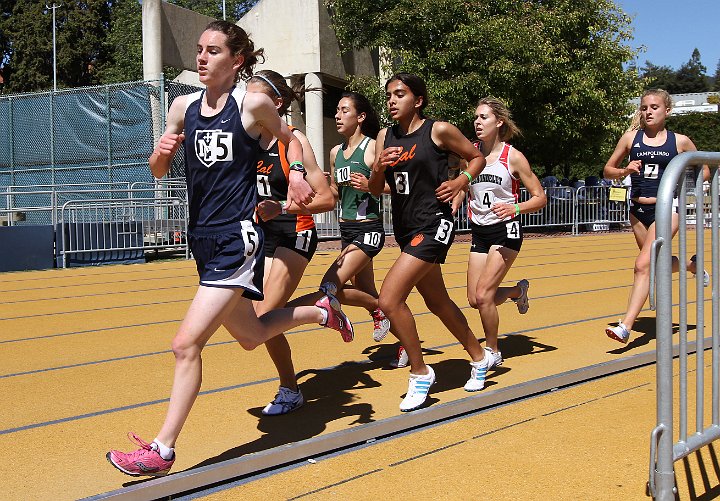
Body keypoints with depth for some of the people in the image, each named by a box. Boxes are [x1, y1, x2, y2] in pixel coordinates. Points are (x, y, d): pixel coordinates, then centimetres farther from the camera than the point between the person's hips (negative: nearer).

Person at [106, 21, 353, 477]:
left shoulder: (253, 103, -6)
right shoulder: (184, 107, 6)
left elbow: (290, 139, 13)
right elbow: (159, 172, 13)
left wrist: (297, 174, -5)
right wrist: (161, 153, -9)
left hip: (237, 238, -7)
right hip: (203, 238, 7)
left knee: (187, 342, -12)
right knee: (250, 337, 22)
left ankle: (162, 451, 1)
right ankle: (321, 311, 46)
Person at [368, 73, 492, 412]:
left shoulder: (439, 130, -7)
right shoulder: (385, 137, 9)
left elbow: (477, 157, 5)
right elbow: (375, 191, 9)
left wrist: (461, 181, -12)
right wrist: (378, 168, -11)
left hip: (433, 225, -7)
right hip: (405, 229, 7)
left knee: (389, 299, -18)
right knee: (438, 302, 19)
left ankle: (420, 373, 0)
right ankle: (479, 358, 40)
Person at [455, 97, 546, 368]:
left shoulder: (513, 157, -9)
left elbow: (540, 198, -5)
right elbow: (461, 188, 17)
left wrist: (515, 208, -23)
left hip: (506, 229, -5)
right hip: (479, 231, 5)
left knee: (483, 294, -15)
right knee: (475, 300, 4)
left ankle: (492, 351, 8)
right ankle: (518, 290, 35)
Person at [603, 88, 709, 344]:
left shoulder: (680, 141, -1)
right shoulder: (631, 137, 4)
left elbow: (704, 170, 12)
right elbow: (607, 170, 9)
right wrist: (625, 171, -11)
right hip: (639, 210, 4)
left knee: (643, 264, -19)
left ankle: (626, 326, -19)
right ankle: (692, 265, 52)